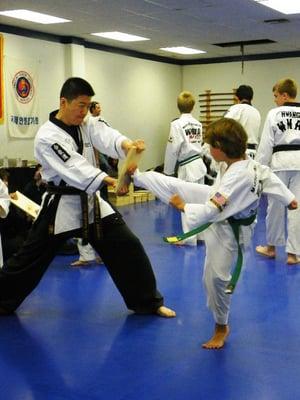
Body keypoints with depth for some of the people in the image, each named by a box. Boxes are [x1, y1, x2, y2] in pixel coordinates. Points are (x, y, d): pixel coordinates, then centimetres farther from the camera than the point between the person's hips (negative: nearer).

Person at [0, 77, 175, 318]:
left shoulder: (87, 126, 2)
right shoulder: (47, 136, -18)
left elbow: (107, 137, -18)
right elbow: (74, 167, -31)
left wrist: (126, 144, -43)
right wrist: (111, 181, -43)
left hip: (90, 202, 6)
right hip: (61, 207, -5)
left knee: (128, 248, 2)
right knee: (29, 260, 5)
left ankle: (148, 302, 17)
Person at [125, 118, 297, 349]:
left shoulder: (238, 176, -39)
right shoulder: (248, 162, -12)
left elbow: (211, 211, -38)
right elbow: (268, 177, 4)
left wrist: (183, 206, -21)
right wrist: (288, 198, 21)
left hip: (226, 229, -8)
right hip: (218, 201, 8)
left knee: (216, 278, 2)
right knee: (175, 186, 3)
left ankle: (221, 327, 25)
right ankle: (137, 176, 29)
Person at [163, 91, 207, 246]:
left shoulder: (177, 124, -15)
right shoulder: (198, 124, 6)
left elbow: (172, 149, -13)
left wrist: (168, 171, -4)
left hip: (186, 168, -7)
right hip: (199, 164, 7)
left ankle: (190, 238, 7)